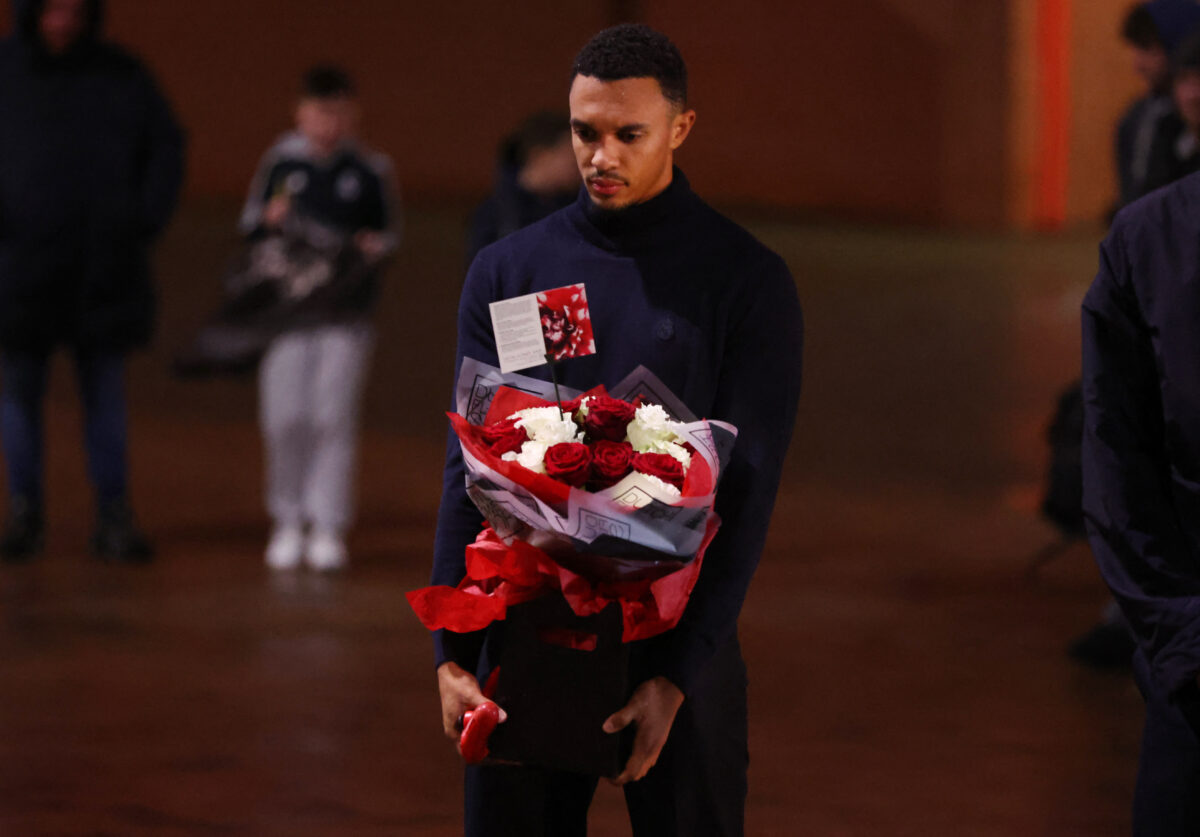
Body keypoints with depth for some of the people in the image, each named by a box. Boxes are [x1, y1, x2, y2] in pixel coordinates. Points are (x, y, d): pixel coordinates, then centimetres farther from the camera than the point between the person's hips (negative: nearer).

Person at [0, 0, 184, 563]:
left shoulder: (120, 75, 6)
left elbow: (165, 146, 13)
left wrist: (148, 217, 1)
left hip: (102, 271, 1)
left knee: (105, 393, 2)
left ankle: (114, 516, 4)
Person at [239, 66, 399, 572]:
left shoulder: (370, 170, 4)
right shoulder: (280, 162, 5)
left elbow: (390, 231, 12)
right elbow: (248, 226, 12)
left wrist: (377, 246, -10)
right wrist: (268, 220, -9)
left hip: (346, 314, -1)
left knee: (334, 417, -5)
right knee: (284, 420, -1)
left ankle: (328, 529, 1)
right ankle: (288, 523, 14)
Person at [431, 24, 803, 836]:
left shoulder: (750, 282, -4)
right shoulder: (507, 271, 5)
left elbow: (747, 495, -9)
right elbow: (471, 470, 2)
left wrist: (677, 676, -17)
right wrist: (452, 653, -9)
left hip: (678, 645, -2)